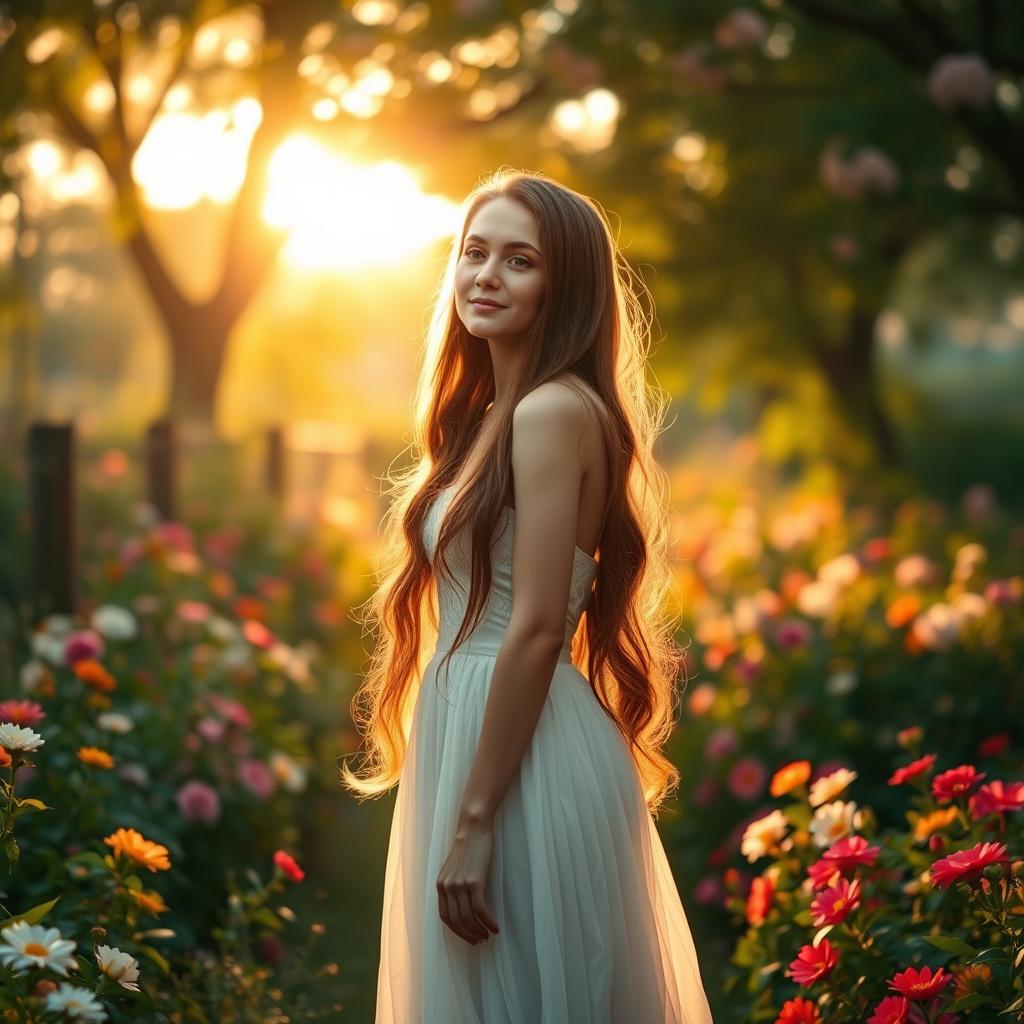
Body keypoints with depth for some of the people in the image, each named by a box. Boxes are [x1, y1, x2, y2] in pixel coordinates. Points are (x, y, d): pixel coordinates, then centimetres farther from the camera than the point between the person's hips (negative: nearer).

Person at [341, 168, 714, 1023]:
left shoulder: (555, 410, -15)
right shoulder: (489, 411, 14)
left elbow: (537, 629, -20)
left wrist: (474, 822, -20)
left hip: (528, 760, -9)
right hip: (469, 734, 9)